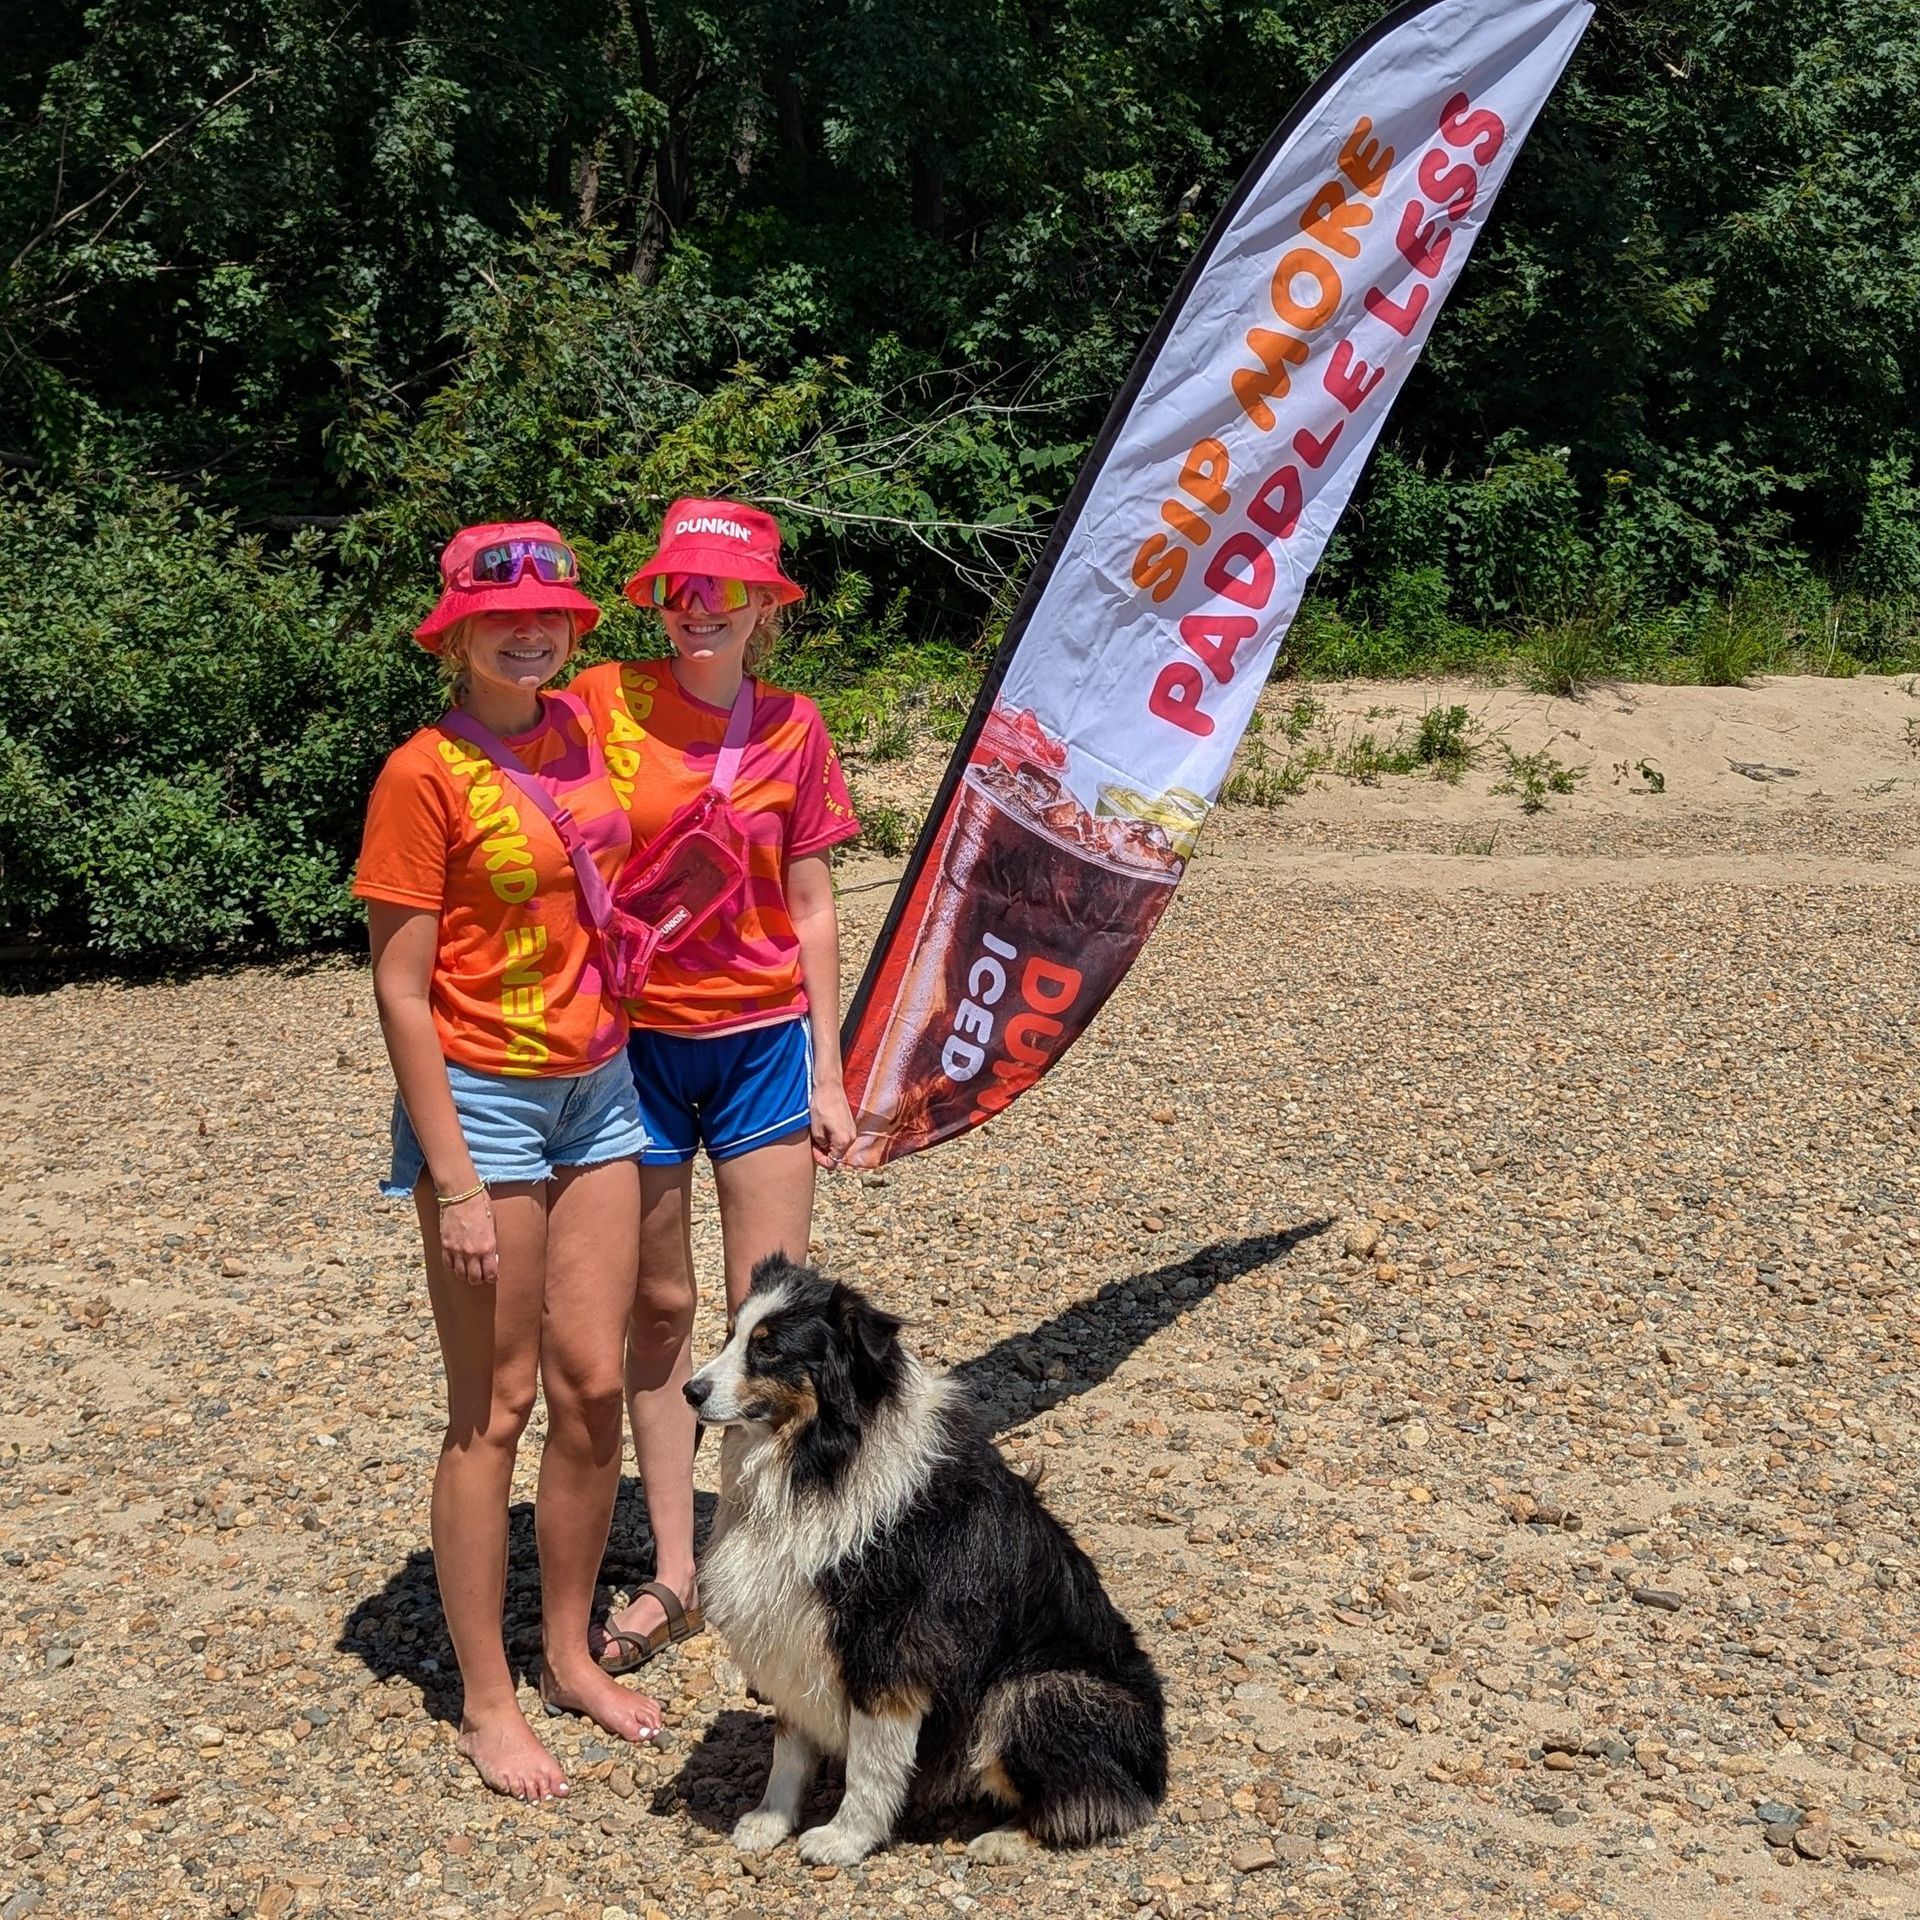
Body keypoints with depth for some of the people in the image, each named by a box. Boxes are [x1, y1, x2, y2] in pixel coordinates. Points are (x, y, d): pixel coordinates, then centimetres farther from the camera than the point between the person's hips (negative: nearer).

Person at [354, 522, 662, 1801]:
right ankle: (488, 1704, 15)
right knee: (496, 1407, 2)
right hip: (484, 1101, -6)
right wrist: (455, 1182, -17)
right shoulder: (425, 775, -14)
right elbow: (401, 990, -14)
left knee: (594, 1385, 9)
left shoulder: (588, 728, 5)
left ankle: (570, 1656, 26)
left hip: (598, 1090, 6)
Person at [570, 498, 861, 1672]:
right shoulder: (605, 703, -5)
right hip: (636, 1039, 0)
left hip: (764, 1040, 1)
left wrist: (829, 1073, 1)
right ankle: (674, 1578, 21)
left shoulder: (792, 728, 0)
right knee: (658, 1308, 9)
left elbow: (811, 909, 4)